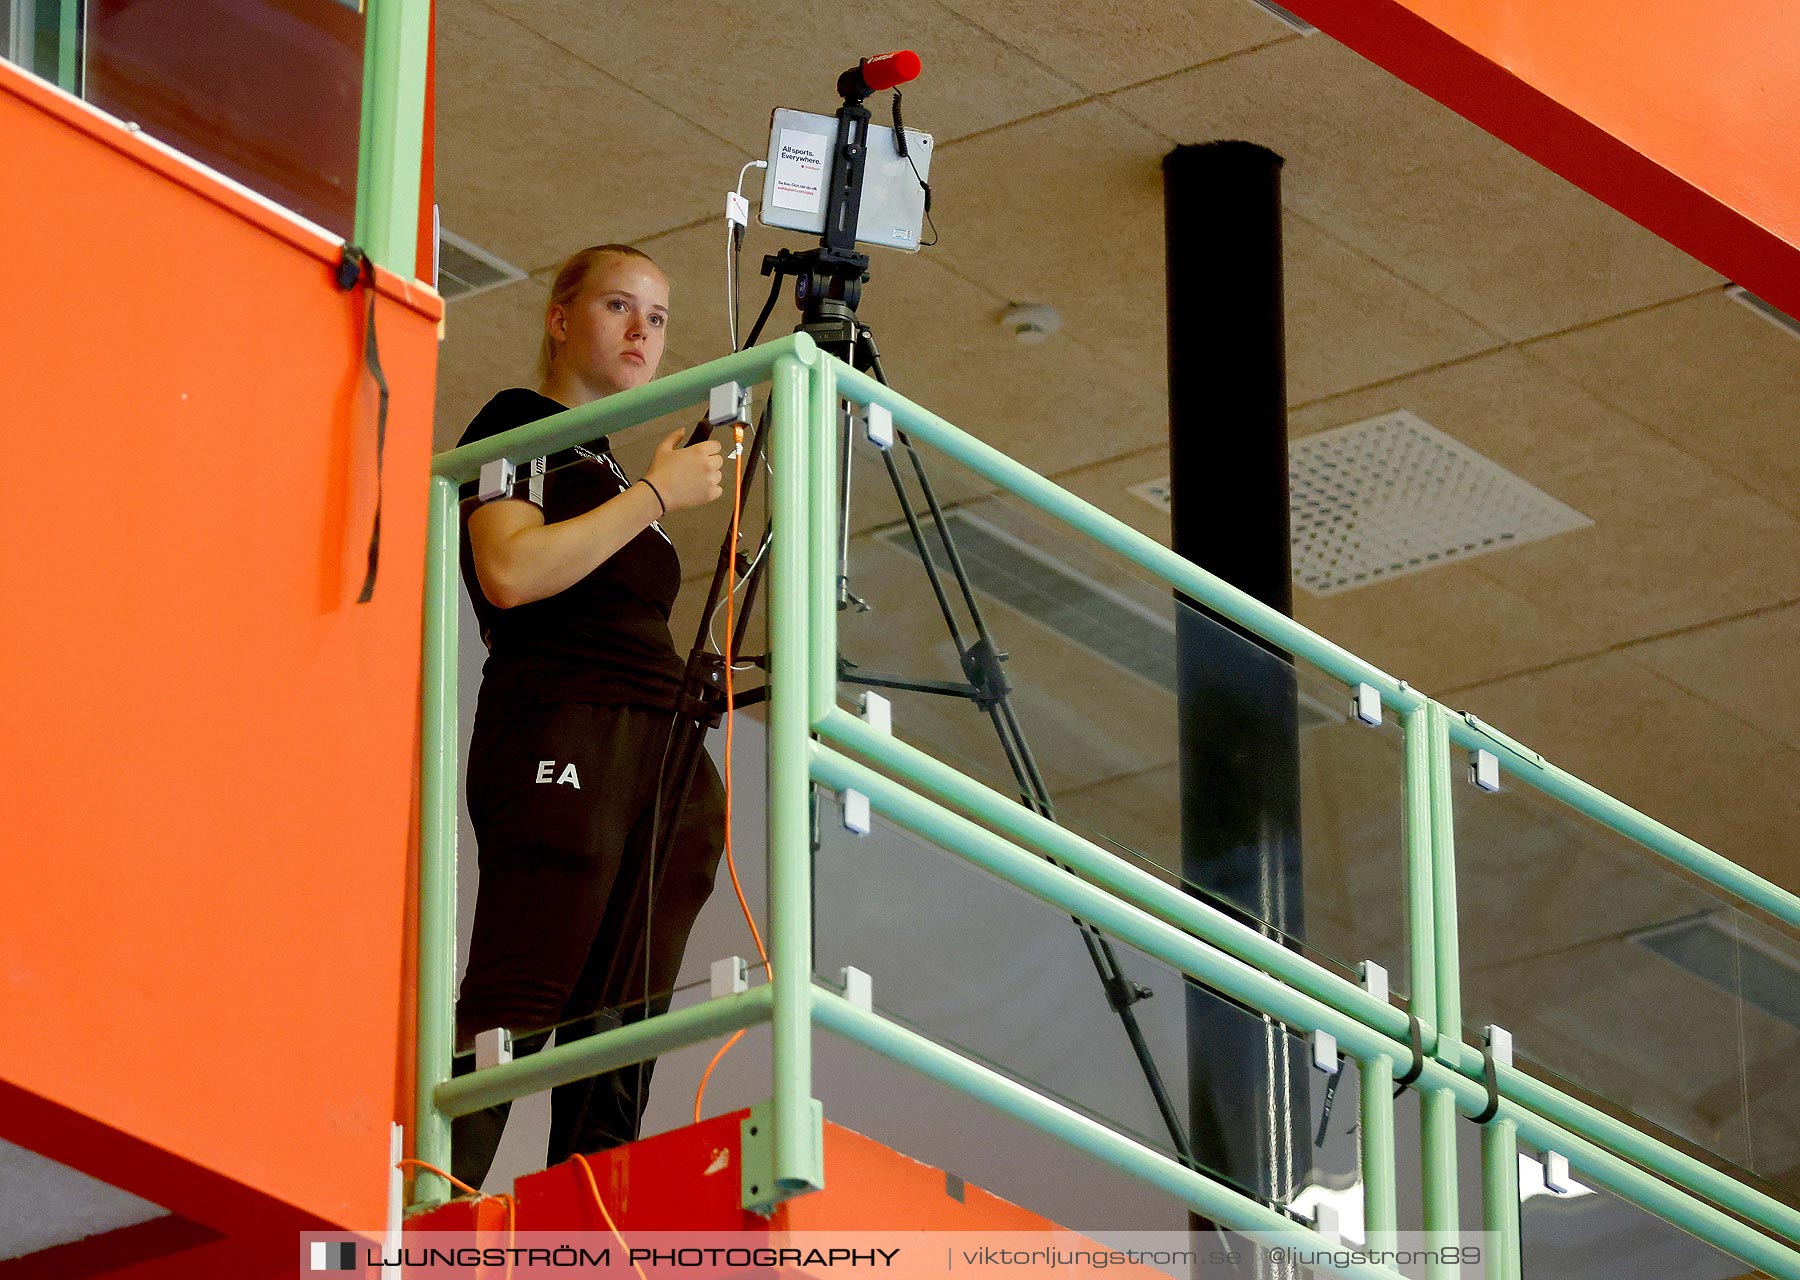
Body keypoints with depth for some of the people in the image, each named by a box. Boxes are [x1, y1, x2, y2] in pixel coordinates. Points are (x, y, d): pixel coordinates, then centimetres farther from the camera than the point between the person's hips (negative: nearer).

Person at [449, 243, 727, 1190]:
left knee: (618, 1043, -4)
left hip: (660, 755, 8)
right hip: (559, 736, -8)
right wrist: (657, 494, -7)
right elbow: (509, 571, -13)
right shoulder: (516, 426, 5)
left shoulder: (605, 468, 29)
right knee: (511, 1013, -19)